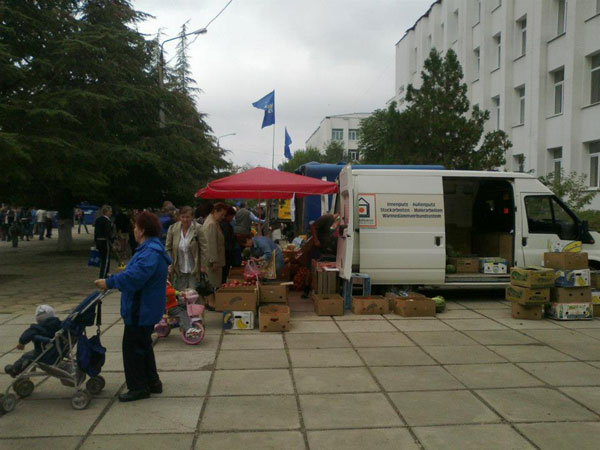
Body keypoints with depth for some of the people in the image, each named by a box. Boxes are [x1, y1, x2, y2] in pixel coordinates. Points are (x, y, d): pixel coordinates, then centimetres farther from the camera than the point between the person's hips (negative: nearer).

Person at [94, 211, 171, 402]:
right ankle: (152, 382, 30)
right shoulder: (150, 248, 12)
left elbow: (135, 276, -35)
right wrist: (114, 282, 15)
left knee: (133, 347, 0)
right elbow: (136, 274, 21)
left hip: (141, 312, -11)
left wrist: (110, 282, -27)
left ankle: (138, 387, 11)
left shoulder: (151, 252, -25)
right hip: (145, 309, 11)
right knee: (143, 345, 20)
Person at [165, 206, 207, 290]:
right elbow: (168, 248, 6)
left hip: (194, 270, -2)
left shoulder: (198, 228, -10)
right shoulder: (173, 228, -2)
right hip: (179, 270, 2)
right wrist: (169, 264, 1)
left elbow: (203, 248, -6)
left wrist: (202, 266, -6)